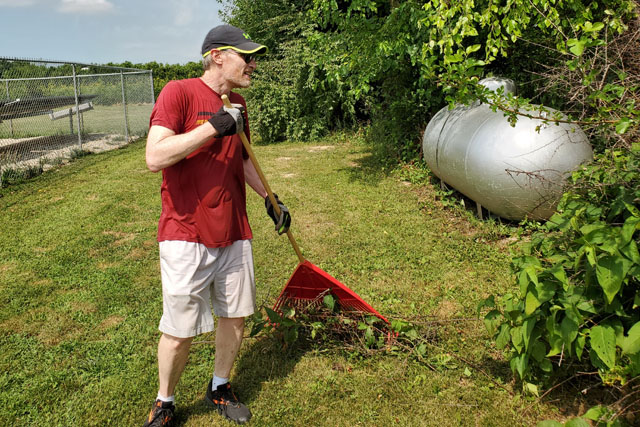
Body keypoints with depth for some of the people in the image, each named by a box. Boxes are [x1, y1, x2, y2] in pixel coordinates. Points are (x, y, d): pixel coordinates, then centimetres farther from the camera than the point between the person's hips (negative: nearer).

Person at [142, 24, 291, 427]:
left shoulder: (237, 104, 11)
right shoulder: (179, 92, -10)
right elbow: (155, 157, -23)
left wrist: (271, 199, 25)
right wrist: (214, 126, -24)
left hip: (234, 233, 7)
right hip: (186, 236, -6)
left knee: (236, 317, 14)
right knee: (180, 331, 1)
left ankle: (220, 388, 37)